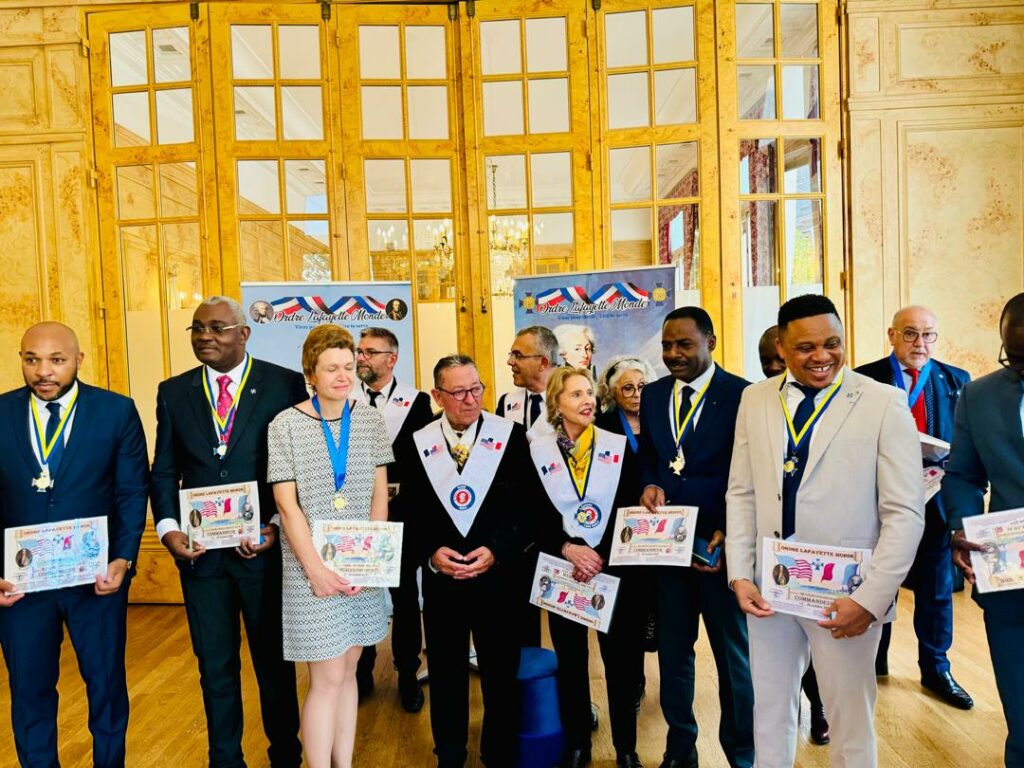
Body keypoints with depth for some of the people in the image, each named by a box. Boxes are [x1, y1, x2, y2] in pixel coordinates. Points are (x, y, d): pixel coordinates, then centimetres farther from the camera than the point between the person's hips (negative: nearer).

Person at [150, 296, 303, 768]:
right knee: (215, 666, 16)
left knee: (274, 660, 14)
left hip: (264, 548, -3)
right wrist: (168, 529, -7)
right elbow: (164, 472, 7)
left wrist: (277, 527, -14)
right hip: (199, 550, 3)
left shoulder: (286, 385, -5)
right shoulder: (173, 392, 6)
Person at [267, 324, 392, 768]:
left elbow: (379, 495, 2)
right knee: (328, 678, 0)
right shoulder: (285, 425, -6)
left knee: (348, 670, 13)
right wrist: (316, 569, -13)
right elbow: (287, 505, -8)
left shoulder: (370, 420, 2)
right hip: (310, 565, -3)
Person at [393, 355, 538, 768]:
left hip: (499, 578, -1)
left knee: (502, 676, 13)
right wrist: (431, 553, -14)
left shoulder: (512, 436, -4)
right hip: (440, 581, 1)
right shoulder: (414, 445, 1)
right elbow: (407, 514, 2)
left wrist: (497, 551, -17)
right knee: (445, 677, 17)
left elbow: (530, 506, -6)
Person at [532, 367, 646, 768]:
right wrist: (568, 549, -16)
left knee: (621, 659, 7)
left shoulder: (620, 446, -1)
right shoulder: (537, 451, -1)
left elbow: (628, 509, -3)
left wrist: (600, 554, -13)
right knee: (570, 660, 11)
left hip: (615, 567, 0)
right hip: (562, 568, 0)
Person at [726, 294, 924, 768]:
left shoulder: (884, 404, -8)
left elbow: (905, 513, -9)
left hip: (845, 594, -3)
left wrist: (871, 599, -15)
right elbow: (741, 493, 5)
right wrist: (739, 575, -2)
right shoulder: (755, 399, 2)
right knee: (769, 711, 18)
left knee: (851, 721, 15)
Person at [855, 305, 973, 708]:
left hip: (935, 499, 2)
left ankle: (935, 670, 32)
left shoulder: (956, 381, 4)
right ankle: (873, 666, 31)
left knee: (936, 589, 14)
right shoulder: (864, 380, -4)